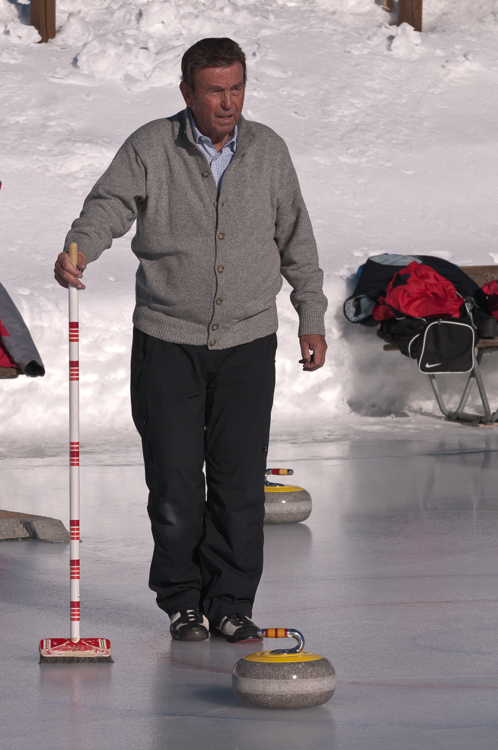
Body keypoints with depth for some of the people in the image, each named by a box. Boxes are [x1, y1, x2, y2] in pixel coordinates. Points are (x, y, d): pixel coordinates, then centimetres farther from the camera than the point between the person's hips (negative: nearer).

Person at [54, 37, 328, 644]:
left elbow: (296, 240, 13)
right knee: (174, 476, 0)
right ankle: (182, 600, 14)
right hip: (167, 341, -1)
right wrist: (79, 249, -33)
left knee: (240, 480, -1)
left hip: (247, 342, 2)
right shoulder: (150, 148, -2)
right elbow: (110, 204, -12)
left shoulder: (268, 151, 6)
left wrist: (312, 320, 12)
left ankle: (231, 602, 10)